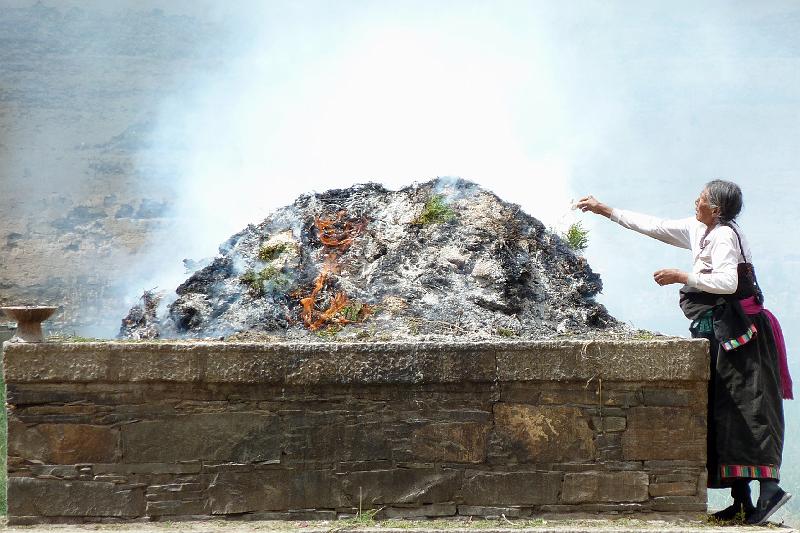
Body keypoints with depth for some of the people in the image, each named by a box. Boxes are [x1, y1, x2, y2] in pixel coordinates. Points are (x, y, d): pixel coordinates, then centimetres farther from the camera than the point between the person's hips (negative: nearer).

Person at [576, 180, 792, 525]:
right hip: (721, 332, 9)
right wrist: (605, 210, 26)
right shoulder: (698, 230, 16)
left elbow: (727, 281, -24)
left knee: (747, 408, -15)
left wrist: (681, 277, -17)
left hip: (737, 333, -9)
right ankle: (741, 501, 6)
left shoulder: (724, 235, -12)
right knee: (725, 412, 6)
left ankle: (769, 487, -20)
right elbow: (653, 226, 24)